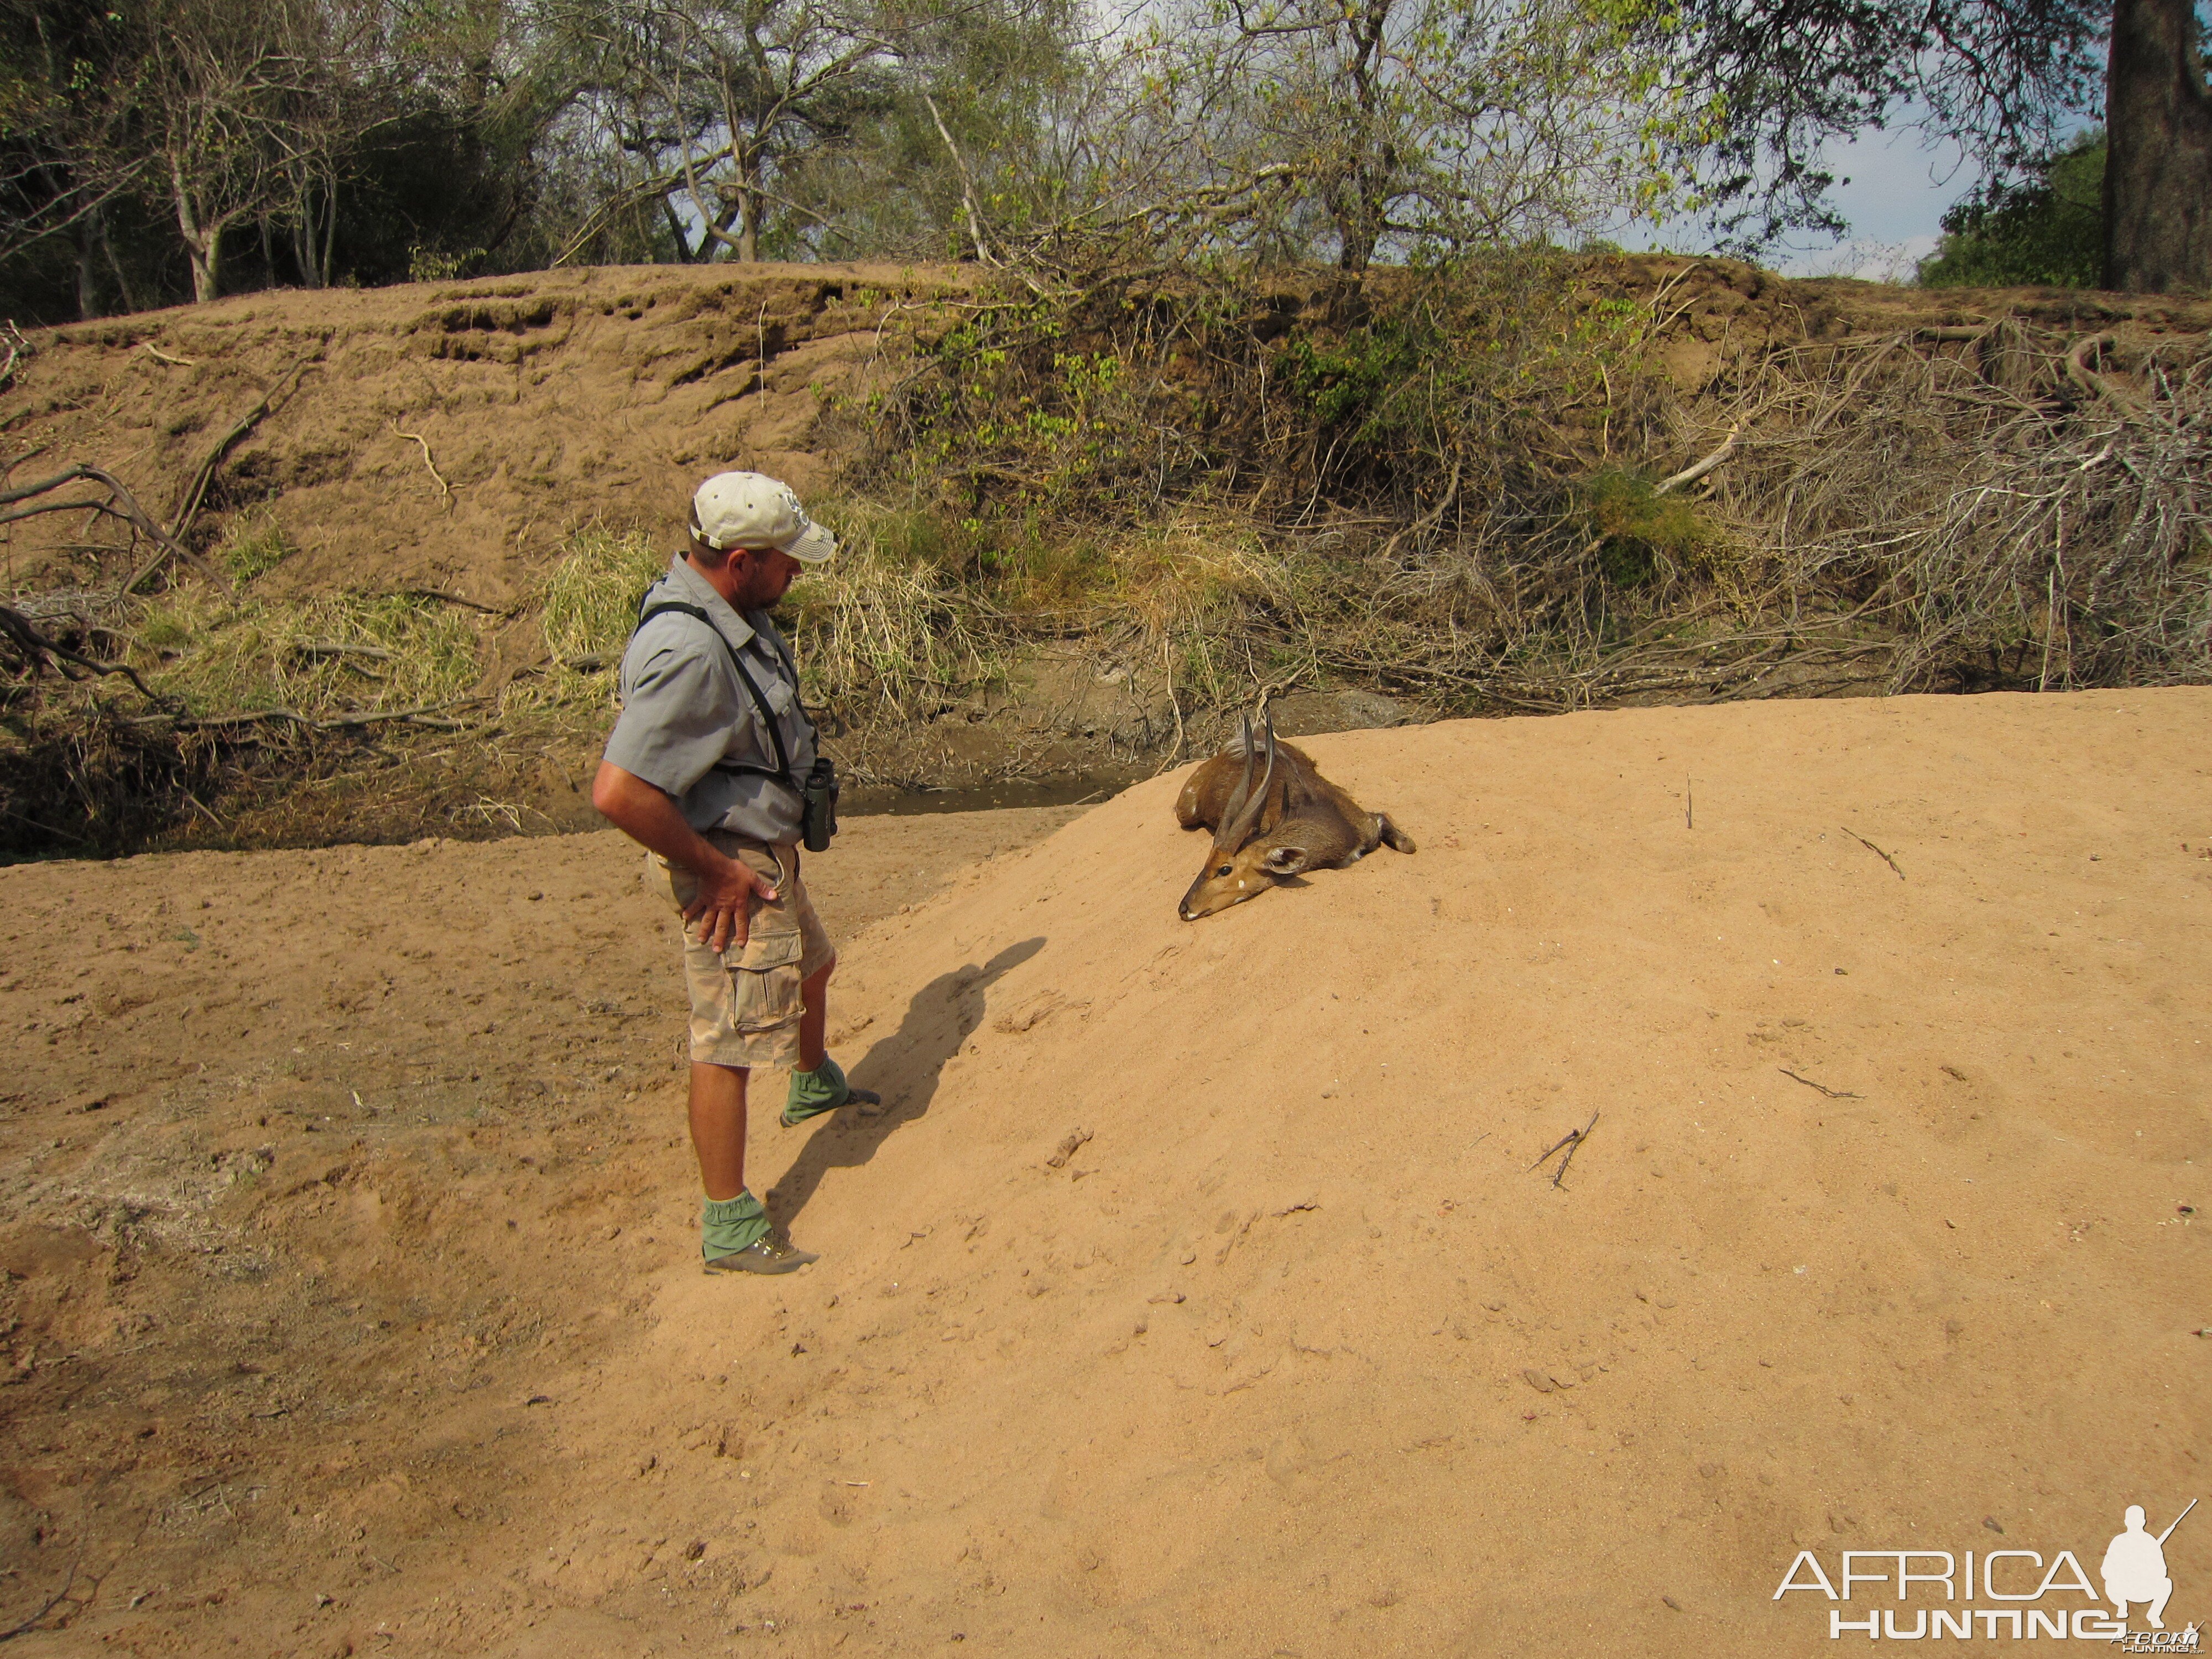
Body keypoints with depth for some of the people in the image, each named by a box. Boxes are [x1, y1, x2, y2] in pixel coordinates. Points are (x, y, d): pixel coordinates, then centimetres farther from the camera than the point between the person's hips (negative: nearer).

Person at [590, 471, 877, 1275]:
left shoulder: (728, 606, 0)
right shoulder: (687, 653, -32)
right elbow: (618, 792, -36)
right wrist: (713, 872, -25)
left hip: (766, 848, 11)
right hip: (729, 868, -11)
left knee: (810, 966, 31)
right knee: (730, 1040, -2)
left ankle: (814, 1087, 59)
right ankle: (728, 1227, 9)